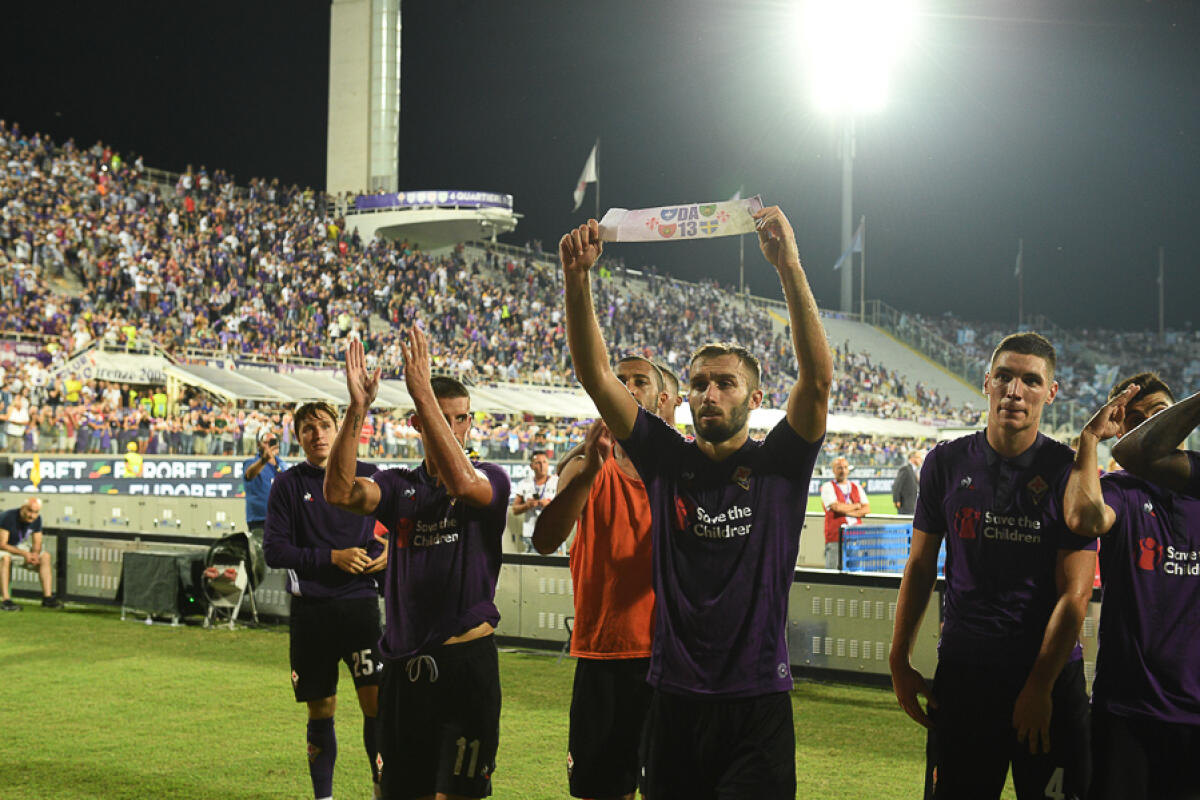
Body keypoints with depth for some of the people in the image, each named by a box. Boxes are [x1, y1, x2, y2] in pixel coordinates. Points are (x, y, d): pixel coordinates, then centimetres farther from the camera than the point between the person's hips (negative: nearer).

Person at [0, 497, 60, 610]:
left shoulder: (36, 519, -8)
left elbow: (37, 544, 1)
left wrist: (35, 554, -24)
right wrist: (24, 554, -33)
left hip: (20, 546, 6)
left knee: (45, 556, -14)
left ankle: (47, 597, -18)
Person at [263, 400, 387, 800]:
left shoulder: (368, 476, 6)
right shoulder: (288, 485, 3)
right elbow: (274, 550, -2)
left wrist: (387, 553, -4)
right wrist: (333, 557, -11)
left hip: (360, 603, 0)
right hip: (310, 610, 0)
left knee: (376, 701, -8)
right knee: (321, 711, 8)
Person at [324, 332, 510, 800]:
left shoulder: (490, 480, -1)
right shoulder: (400, 487, 8)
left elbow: (460, 482, -25)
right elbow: (340, 493, -11)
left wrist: (422, 391, -28)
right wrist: (357, 409, -22)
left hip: (466, 660, -4)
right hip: (403, 663, 4)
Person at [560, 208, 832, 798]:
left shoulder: (778, 463, 0)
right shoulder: (667, 459, 5)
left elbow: (818, 378, -16)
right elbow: (595, 374, -2)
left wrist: (788, 267, -24)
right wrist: (577, 278, -15)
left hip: (758, 702, -2)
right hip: (674, 698, 2)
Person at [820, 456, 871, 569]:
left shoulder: (857, 487, 19)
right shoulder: (828, 487, 5)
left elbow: (867, 509, 9)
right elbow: (836, 506, -10)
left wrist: (846, 512, -6)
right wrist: (857, 506, 3)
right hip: (835, 537, -4)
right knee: (833, 570, -11)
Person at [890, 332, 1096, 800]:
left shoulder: (1069, 472, -5)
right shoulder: (947, 463, 4)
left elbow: (1074, 594, -7)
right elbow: (920, 566, 10)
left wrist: (1039, 686, -10)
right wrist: (900, 661, 7)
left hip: (1050, 674, -2)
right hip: (962, 673, 2)